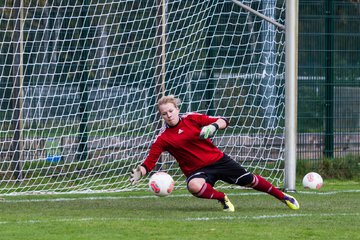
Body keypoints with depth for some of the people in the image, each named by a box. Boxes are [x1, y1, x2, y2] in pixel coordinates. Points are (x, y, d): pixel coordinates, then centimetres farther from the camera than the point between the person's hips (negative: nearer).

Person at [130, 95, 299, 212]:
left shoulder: (192, 119, -5)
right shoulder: (163, 138, -7)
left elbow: (223, 122, -5)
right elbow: (149, 161, -10)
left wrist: (214, 126, -26)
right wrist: (139, 172, -29)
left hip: (217, 159, 1)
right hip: (196, 171, -1)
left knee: (249, 180, 3)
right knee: (194, 186, -36)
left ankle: (283, 197, 27)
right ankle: (222, 198, -7)